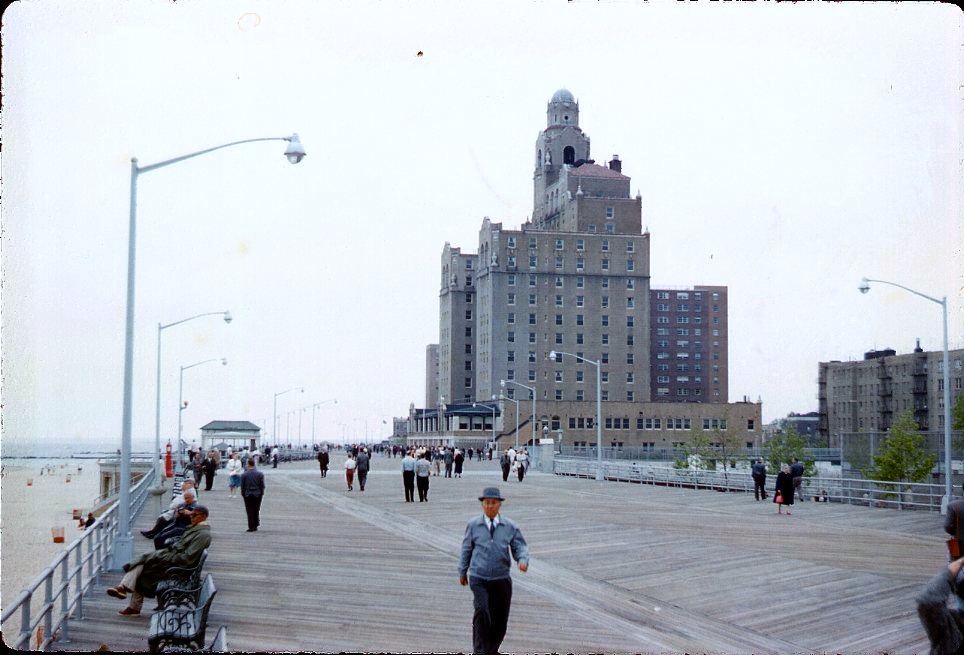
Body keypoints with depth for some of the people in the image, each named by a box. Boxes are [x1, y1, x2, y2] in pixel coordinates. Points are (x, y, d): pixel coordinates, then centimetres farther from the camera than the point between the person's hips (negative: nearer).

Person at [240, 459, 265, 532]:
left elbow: (242, 486, -4)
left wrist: (243, 494, 8)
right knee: (256, 511, 14)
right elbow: (262, 486, -2)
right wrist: (261, 494, 9)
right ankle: (255, 526, 18)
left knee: (250, 511, 5)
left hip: (247, 495, -1)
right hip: (257, 495, 1)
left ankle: (251, 527, 4)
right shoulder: (260, 474, -6)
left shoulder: (244, 475, -9)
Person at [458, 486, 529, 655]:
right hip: (478, 579, -2)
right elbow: (466, 549, 10)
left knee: (500, 621, 8)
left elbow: (520, 547, 1)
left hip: (501, 580, 2)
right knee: (481, 611, -23)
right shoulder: (473, 525, 1)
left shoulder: (510, 527, 2)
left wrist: (523, 560, -21)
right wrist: (462, 571, 16)